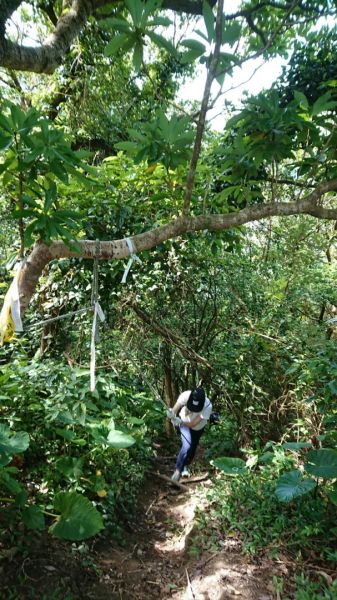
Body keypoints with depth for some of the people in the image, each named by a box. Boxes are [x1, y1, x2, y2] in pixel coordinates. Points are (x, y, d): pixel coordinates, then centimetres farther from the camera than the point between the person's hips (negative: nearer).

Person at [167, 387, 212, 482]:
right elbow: (175, 410, -33)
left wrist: (180, 422, -49)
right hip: (183, 422, -1)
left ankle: (185, 466, 46)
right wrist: (172, 414, -55)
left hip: (197, 428, 1)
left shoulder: (207, 406, -38)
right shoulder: (185, 395, -36)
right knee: (187, 446, -21)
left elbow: (193, 424, -35)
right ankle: (178, 469, -2)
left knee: (192, 448, 16)